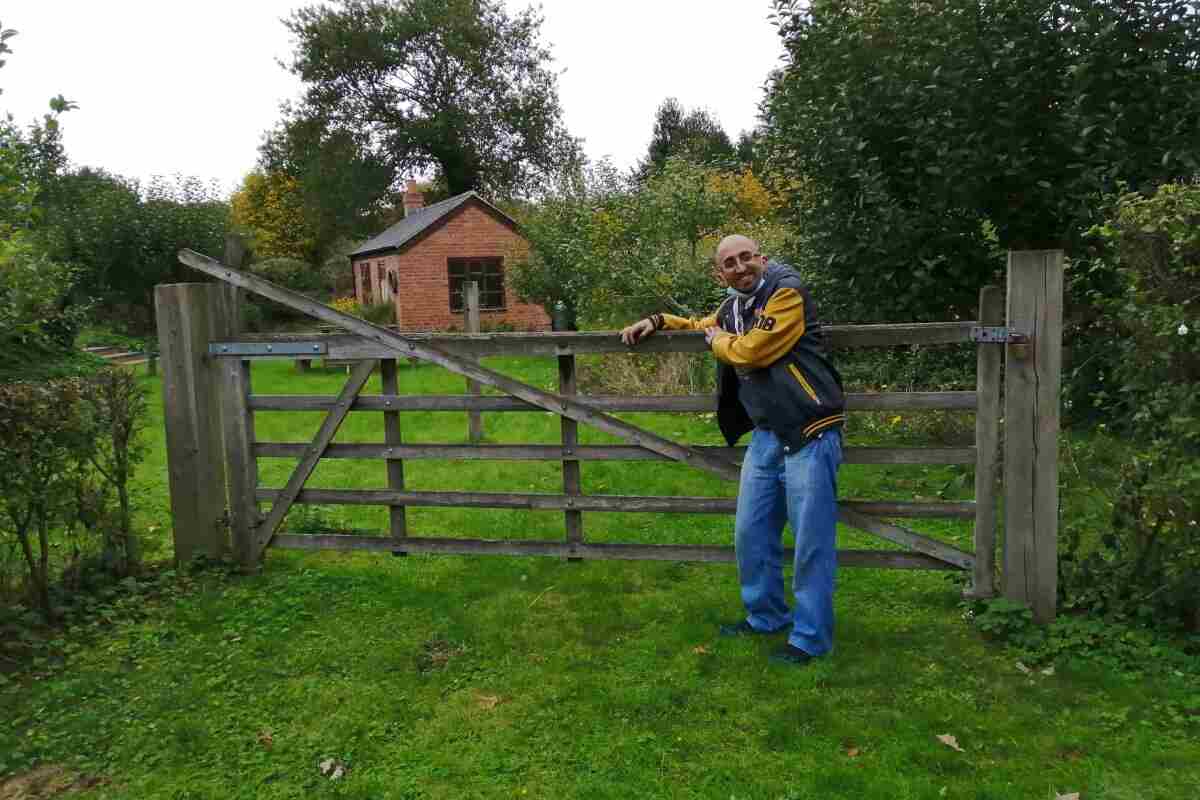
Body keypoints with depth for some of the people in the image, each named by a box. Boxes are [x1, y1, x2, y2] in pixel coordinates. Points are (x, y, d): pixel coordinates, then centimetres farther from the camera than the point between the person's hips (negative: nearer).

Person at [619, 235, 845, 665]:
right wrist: (658, 322, 21)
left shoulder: (787, 292, -12)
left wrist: (717, 339, -2)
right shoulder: (733, 305, 14)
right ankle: (766, 616, 32)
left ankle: (810, 637, 10)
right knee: (751, 533, 14)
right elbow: (703, 326, 36)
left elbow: (751, 352, -22)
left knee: (811, 541, -3)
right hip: (767, 433, 9)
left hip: (810, 432, -9)